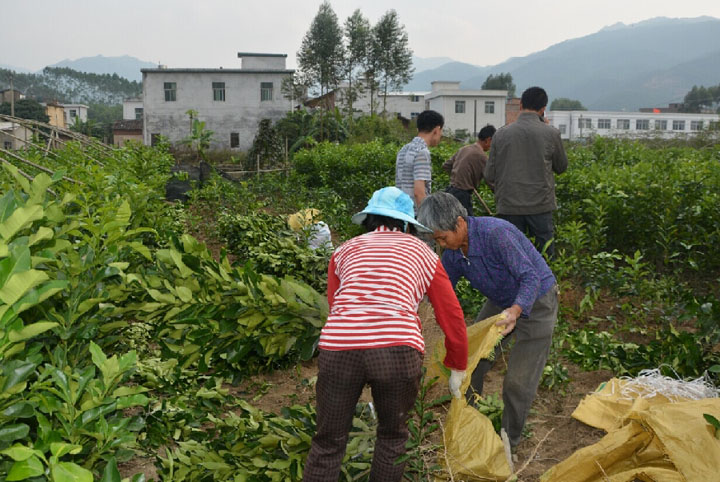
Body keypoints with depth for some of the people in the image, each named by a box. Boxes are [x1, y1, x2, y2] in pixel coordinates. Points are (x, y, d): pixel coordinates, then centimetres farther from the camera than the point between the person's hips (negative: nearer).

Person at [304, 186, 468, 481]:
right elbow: (451, 315, 22)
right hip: (397, 349, -1)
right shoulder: (423, 253, 22)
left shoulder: (345, 251, 25)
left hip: (338, 346, 1)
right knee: (393, 437, 24)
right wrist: (458, 370, 34)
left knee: (328, 444, 17)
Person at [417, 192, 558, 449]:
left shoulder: (495, 233, -34)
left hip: (534, 302, -7)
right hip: (500, 302, 7)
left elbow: (531, 277, -32)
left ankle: (509, 441, 17)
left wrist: (516, 310, -51)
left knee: (518, 381, -6)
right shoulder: (452, 252, -11)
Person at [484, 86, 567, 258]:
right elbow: (561, 167, 12)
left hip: (509, 206, 1)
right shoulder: (551, 134, -5)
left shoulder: (501, 134, -1)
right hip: (541, 205, -1)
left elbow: (489, 176, 2)